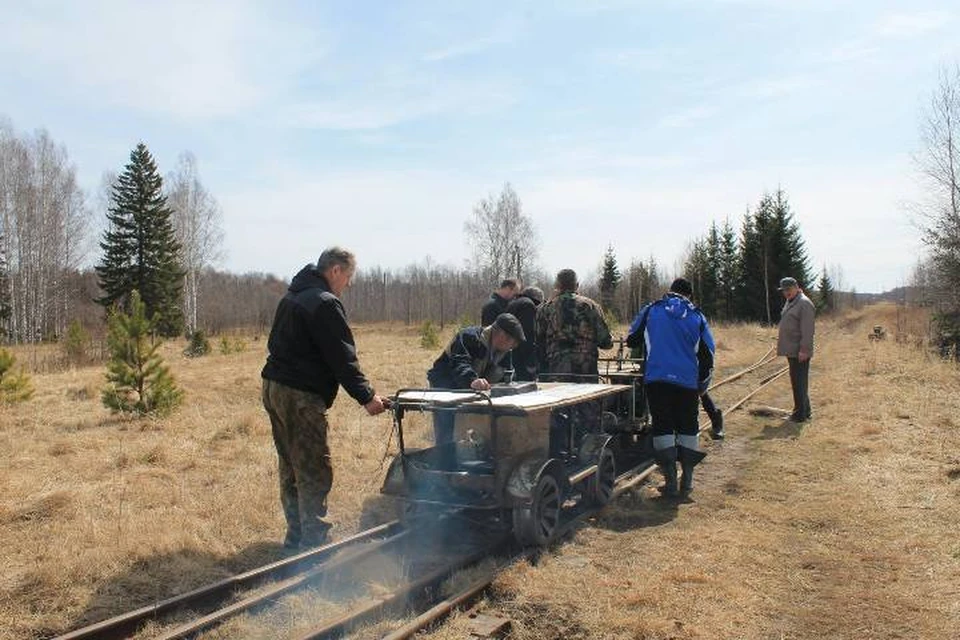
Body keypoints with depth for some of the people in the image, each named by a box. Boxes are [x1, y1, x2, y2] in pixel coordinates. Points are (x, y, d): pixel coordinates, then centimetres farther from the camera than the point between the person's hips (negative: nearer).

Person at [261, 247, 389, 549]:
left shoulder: (291, 297, 17)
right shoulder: (325, 303, -14)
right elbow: (342, 357, -17)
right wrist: (366, 396, -13)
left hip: (273, 388, 10)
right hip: (301, 396, -10)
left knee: (291, 468, 16)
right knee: (314, 473, -4)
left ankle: (296, 537, 25)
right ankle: (313, 542, -2)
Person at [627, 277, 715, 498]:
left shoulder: (651, 310, 7)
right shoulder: (697, 316, 8)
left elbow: (632, 340, 14)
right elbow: (707, 353, 8)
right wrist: (702, 384, 18)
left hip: (656, 378, -1)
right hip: (688, 381, 1)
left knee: (663, 427, 5)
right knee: (688, 428, 14)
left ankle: (670, 481, 2)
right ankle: (687, 480, 15)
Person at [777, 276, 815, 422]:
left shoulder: (804, 303, -14)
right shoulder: (789, 303, 16)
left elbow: (807, 330, -20)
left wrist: (804, 349, -23)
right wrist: (783, 347, 20)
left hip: (799, 352, -10)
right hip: (791, 350, 10)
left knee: (799, 383, -5)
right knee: (797, 382, 16)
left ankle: (800, 414, 0)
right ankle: (805, 411, 26)